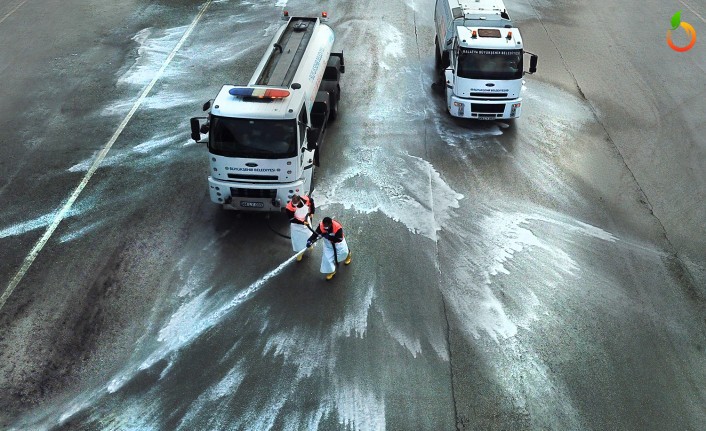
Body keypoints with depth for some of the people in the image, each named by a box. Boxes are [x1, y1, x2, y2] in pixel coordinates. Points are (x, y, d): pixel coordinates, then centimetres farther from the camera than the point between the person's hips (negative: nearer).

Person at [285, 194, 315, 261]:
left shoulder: (306, 200, -28)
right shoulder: (289, 207, -33)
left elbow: (311, 201, -2)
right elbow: (292, 219, -25)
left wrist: (312, 212, -1)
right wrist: (302, 222, -29)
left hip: (306, 220, 3)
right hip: (296, 223, -2)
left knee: (308, 233, 23)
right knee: (297, 238, 3)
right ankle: (300, 252, 24)